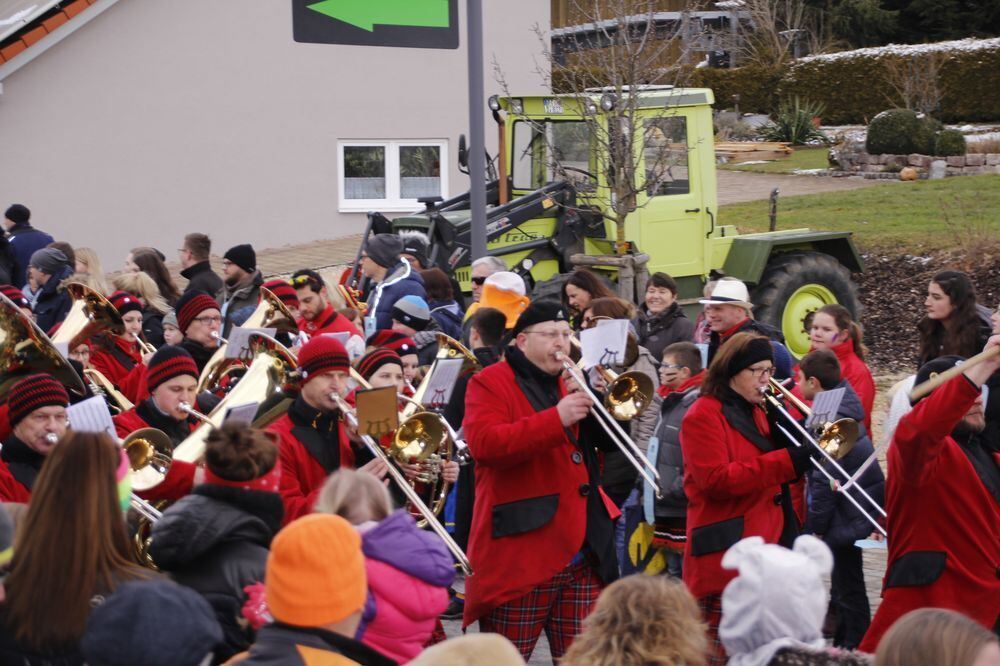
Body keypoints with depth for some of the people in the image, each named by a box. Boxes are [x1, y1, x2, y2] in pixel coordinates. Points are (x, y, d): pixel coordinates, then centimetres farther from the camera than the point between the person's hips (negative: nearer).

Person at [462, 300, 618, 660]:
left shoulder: (571, 384, 18)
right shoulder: (490, 383, -1)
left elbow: (609, 440, 13)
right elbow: (483, 443, -19)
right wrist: (556, 419, -24)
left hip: (583, 555, 6)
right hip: (517, 553, -6)